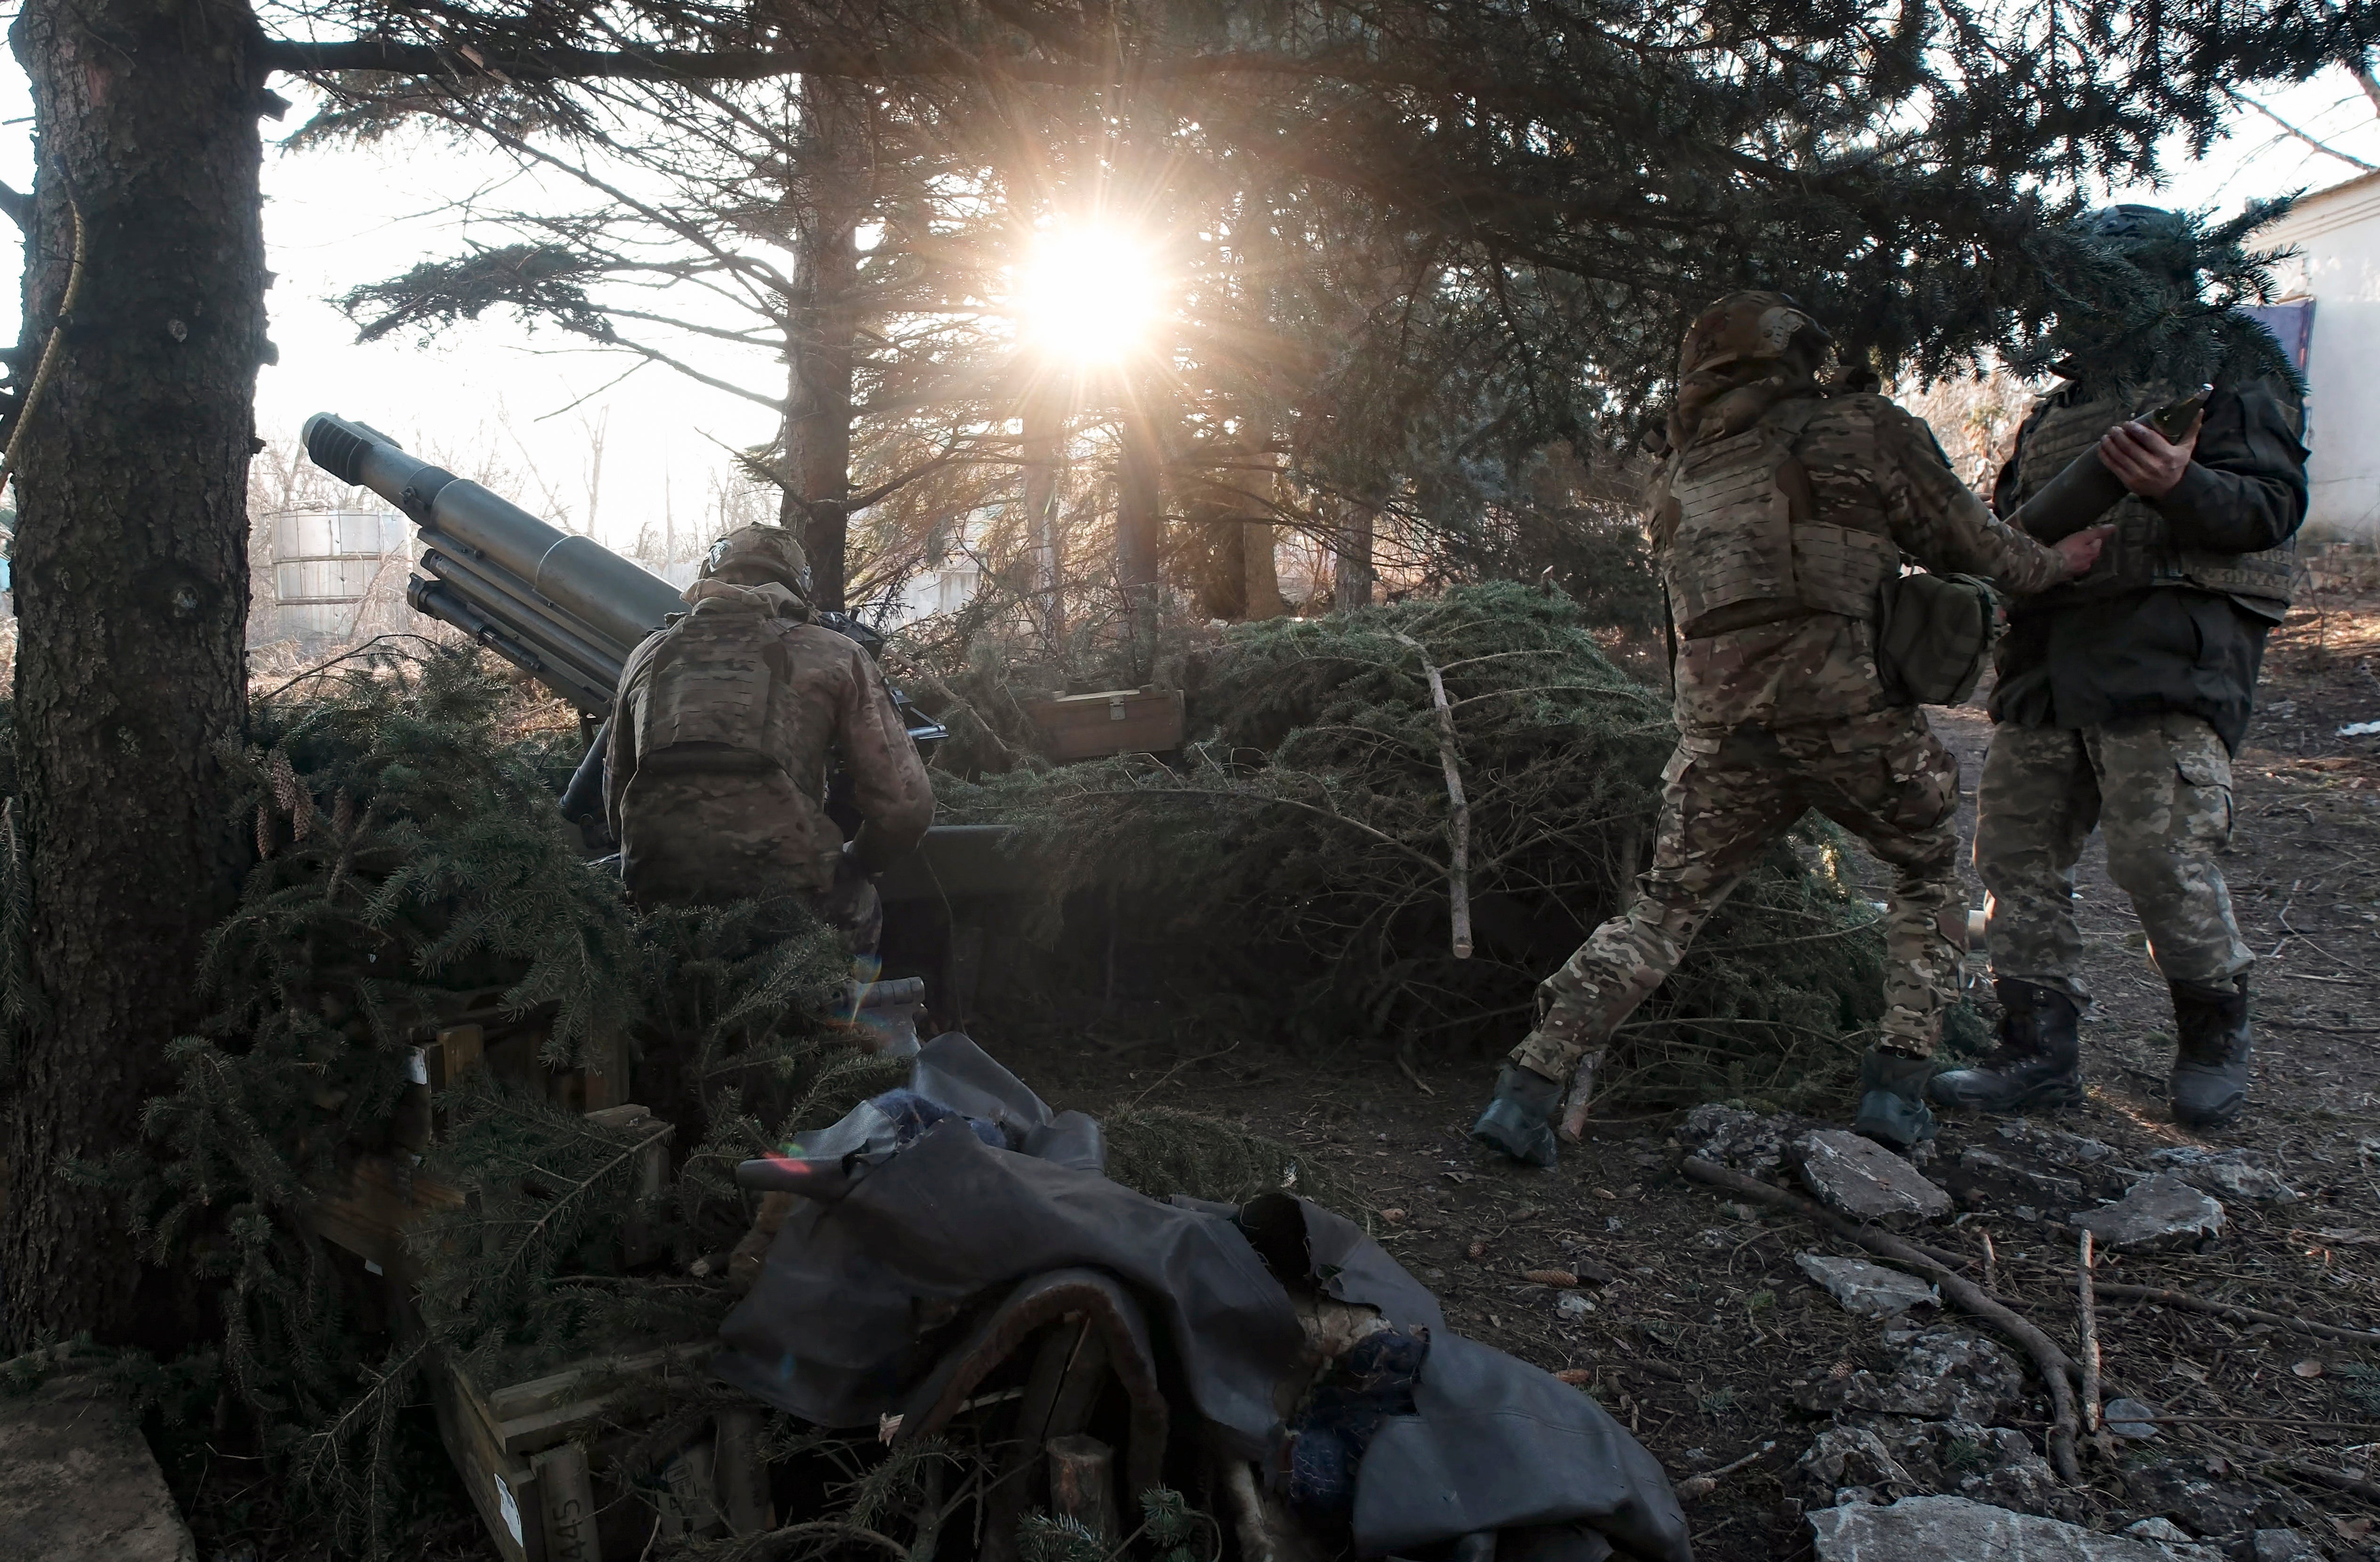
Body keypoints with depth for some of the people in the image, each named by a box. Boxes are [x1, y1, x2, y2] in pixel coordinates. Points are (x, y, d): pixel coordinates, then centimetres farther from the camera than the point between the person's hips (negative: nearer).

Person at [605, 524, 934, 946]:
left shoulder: (649, 655, 17)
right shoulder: (835, 658, 7)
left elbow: (616, 798, 23)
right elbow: (905, 805, 2)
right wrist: (852, 865, 22)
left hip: (659, 895, 3)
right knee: (860, 906, 30)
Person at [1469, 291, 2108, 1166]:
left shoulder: (1677, 482, 17)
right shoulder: (1863, 432, 3)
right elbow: (1966, 542, 9)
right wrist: (2053, 565, 29)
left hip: (1720, 730, 3)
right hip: (1852, 712, -3)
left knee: (1663, 912, 13)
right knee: (1931, 874, 23)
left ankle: (1530, 1088, 2)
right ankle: (1897, 1086, 14)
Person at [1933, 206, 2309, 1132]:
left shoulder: (2232, 370, 8)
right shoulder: (2062, 404, 28)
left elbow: (2272, 504, -6)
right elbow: (2008, 524, 28)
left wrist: (2181, 486, -25)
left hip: (2171, 647, -6)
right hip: (2051, 650, 7)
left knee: (2163, 855, -12)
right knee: (2014, 849, 0)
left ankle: (2214, 1037, 13)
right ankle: (2039, 1054, 8)